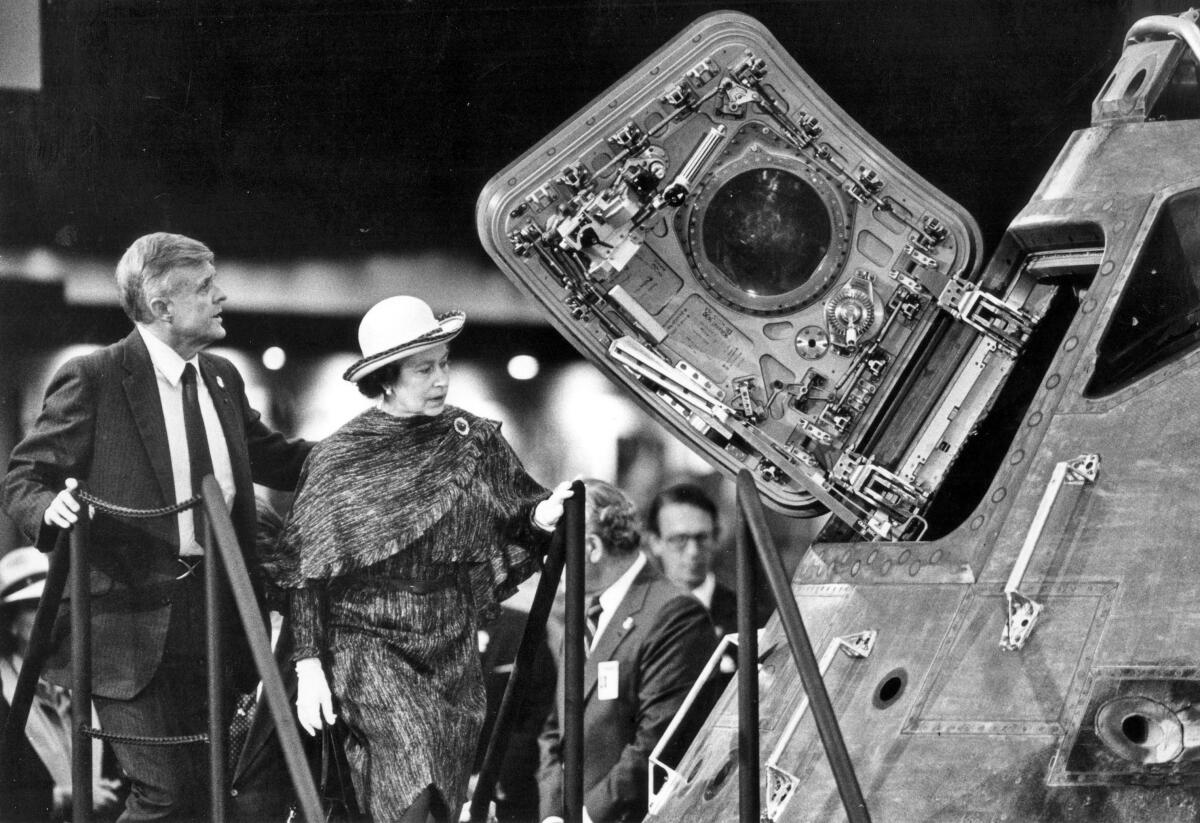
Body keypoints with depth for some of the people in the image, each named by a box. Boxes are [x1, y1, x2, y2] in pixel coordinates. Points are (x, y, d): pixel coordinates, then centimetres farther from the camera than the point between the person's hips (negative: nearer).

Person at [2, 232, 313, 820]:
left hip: (211, 618, 7)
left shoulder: (222, 379, 12)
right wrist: (52, 509, -29)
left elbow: (271, 458, 22)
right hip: (132, 622, -7)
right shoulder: (91, 380, -9)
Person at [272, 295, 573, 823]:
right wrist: (308, 664, -8)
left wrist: (540, 516, -15)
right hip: (368, 641, -4)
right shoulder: (340, 460, -6)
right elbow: (307, 574, -4)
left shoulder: (475, 441, 2)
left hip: (452, 646, 4)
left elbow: (514, 519, 8)